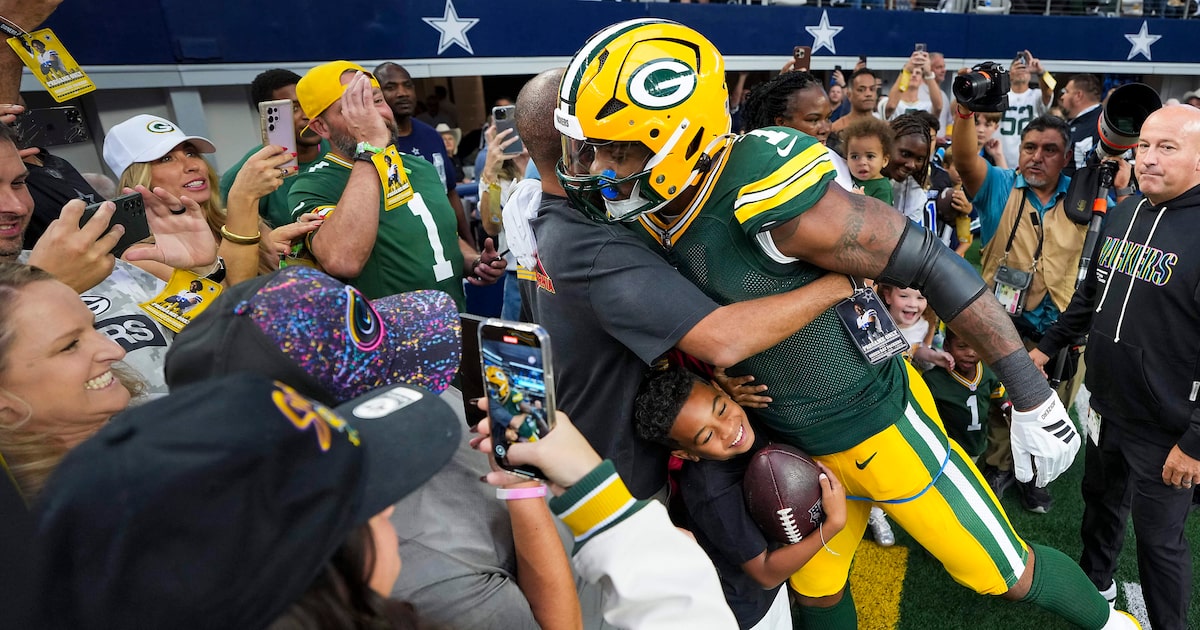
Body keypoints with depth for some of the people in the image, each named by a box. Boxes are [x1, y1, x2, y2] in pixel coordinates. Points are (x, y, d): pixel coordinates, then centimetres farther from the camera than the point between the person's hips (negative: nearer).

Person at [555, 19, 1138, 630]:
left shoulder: (765, 194, -31)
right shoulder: (651, 220, -7)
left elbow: (932, 261, -24)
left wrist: (1032, 395, -18)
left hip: (879, 425, -7)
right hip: (800, 444, 7)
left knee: (1008, 575, 14)